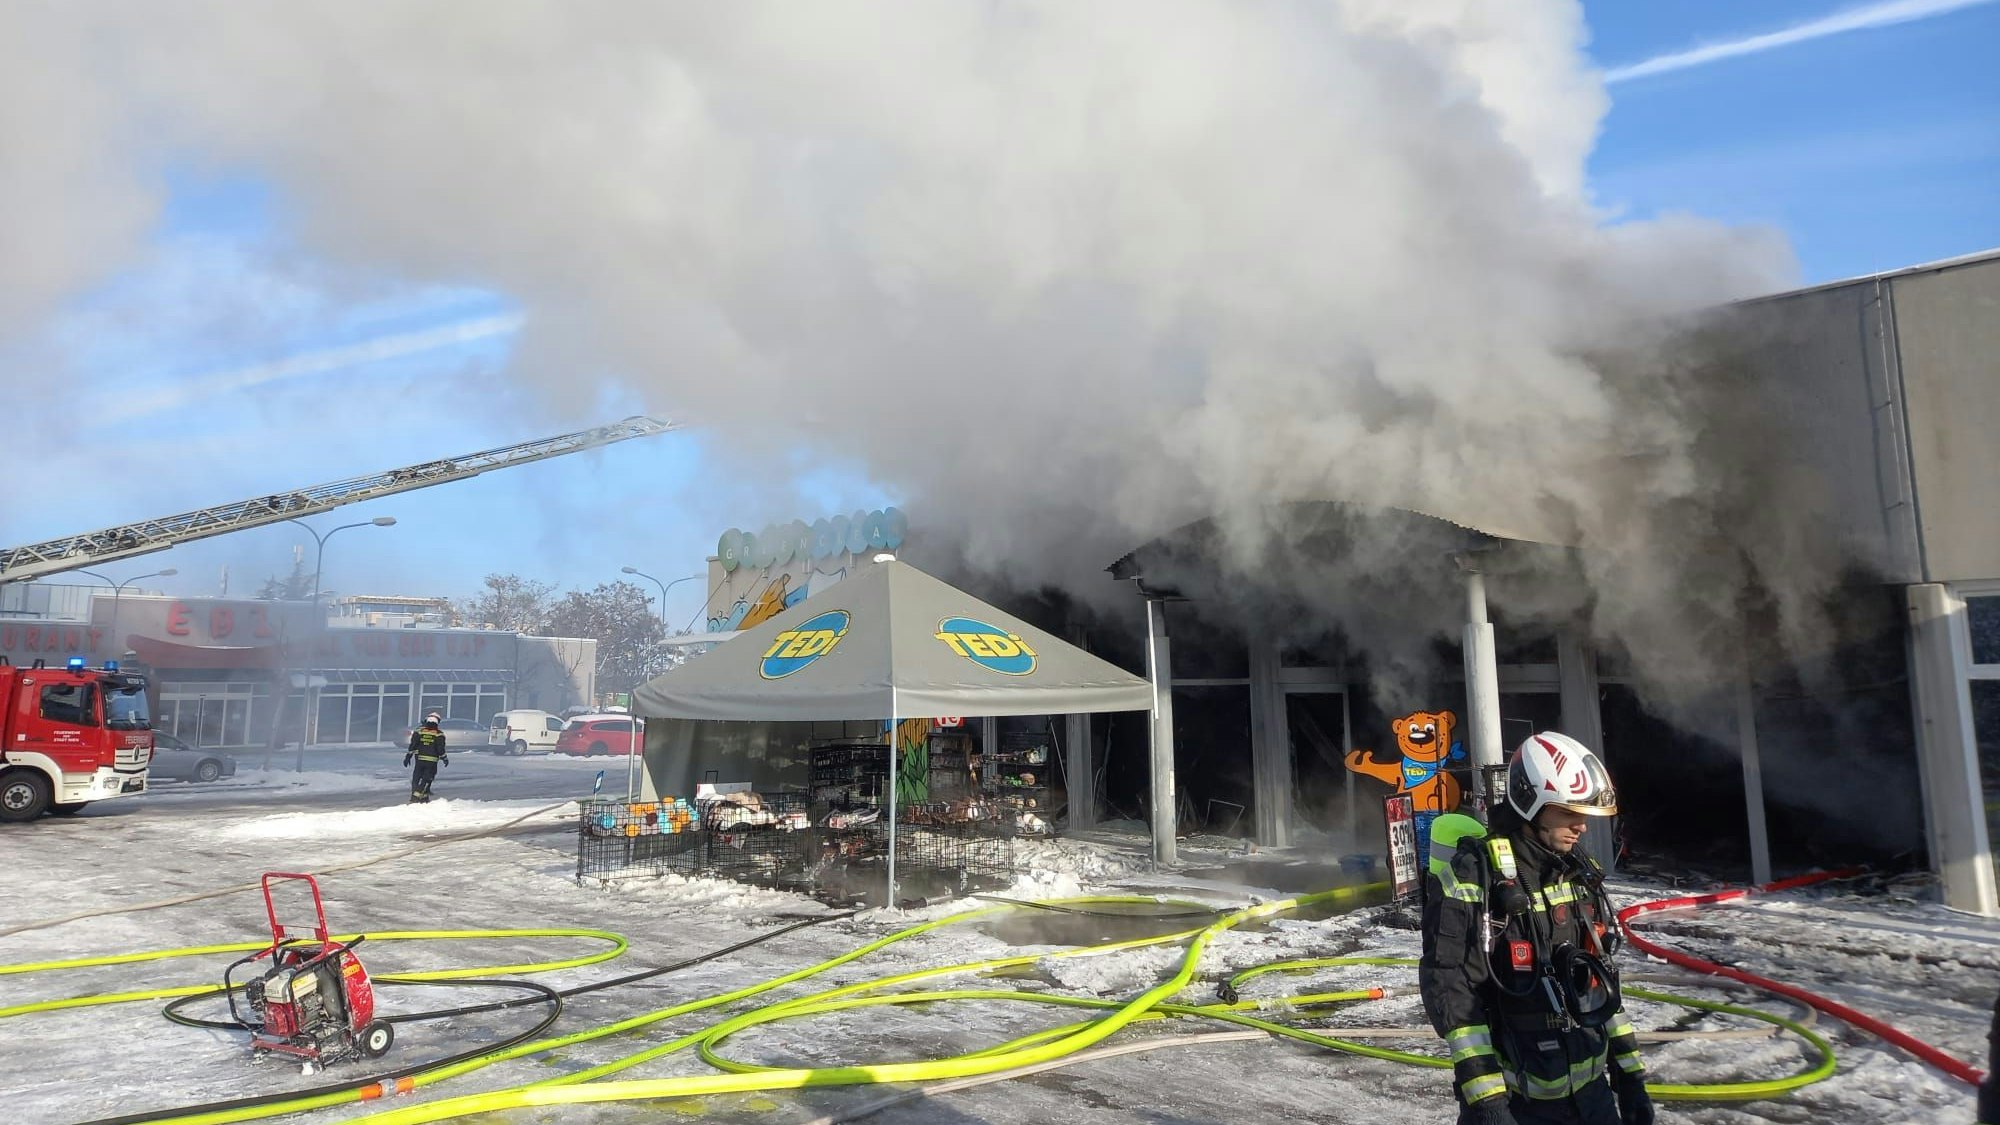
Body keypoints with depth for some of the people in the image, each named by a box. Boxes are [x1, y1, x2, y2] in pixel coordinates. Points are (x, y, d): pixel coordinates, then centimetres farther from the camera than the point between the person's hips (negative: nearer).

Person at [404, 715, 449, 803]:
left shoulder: (419, 731, 3)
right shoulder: (439, 734, -3)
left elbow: (412, 746, 1)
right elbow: (440, 749, -5)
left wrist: (408, 757, 7)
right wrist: (445, 758, 8)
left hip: (419, 759, 2)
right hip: (432, 761, -2)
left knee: (416, 777, 13)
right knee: (427, 779, 4)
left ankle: (414, 793, 8)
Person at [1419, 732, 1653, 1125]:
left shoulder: (1581, 873, 6)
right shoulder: (1473, 874, -17)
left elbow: (1602, 981, 14)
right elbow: (1451, 992, -20)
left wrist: (1630, 1075, 13)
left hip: (1592, 1091, 6)